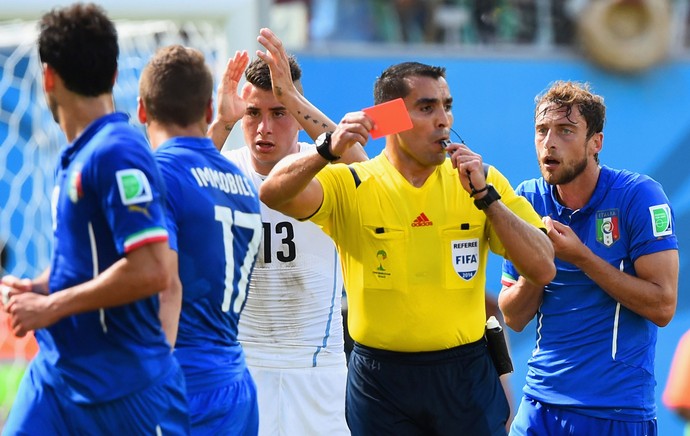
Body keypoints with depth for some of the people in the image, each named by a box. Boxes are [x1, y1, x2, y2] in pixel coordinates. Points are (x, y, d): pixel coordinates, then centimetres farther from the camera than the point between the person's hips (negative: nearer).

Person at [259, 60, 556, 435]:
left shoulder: (479, 179, 3)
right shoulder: (351, 186, -3)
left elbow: (543, 270, -4)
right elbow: (273, 194, -19)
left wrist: (485, 195, -13)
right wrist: (328, 149, -35)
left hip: (465, 375, 1)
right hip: (379, 376, -1)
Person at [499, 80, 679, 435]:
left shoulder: (638, 196, -10)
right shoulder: (529, 200, 2)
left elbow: (662, 306, -17)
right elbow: (514, 319, 4)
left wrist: (581, 257, -18)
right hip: (541, 404, 4)